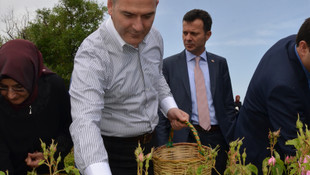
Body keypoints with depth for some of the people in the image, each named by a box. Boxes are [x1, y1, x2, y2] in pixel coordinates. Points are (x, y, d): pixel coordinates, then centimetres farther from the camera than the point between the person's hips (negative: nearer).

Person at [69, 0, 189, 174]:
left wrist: (170, 108, -1)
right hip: (111, 153, -6)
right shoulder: (91, 55, -26)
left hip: (150, 144, 6)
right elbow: (85, 123, -37)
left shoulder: (155, 38, -5)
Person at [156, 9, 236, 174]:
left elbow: (228, 104, 10)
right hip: (186, 138, -2)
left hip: (218, 138, 2)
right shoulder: (169, 65, 1)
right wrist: (164, 148, -5)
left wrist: (232, 139, 3)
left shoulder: (220, 63, 8)